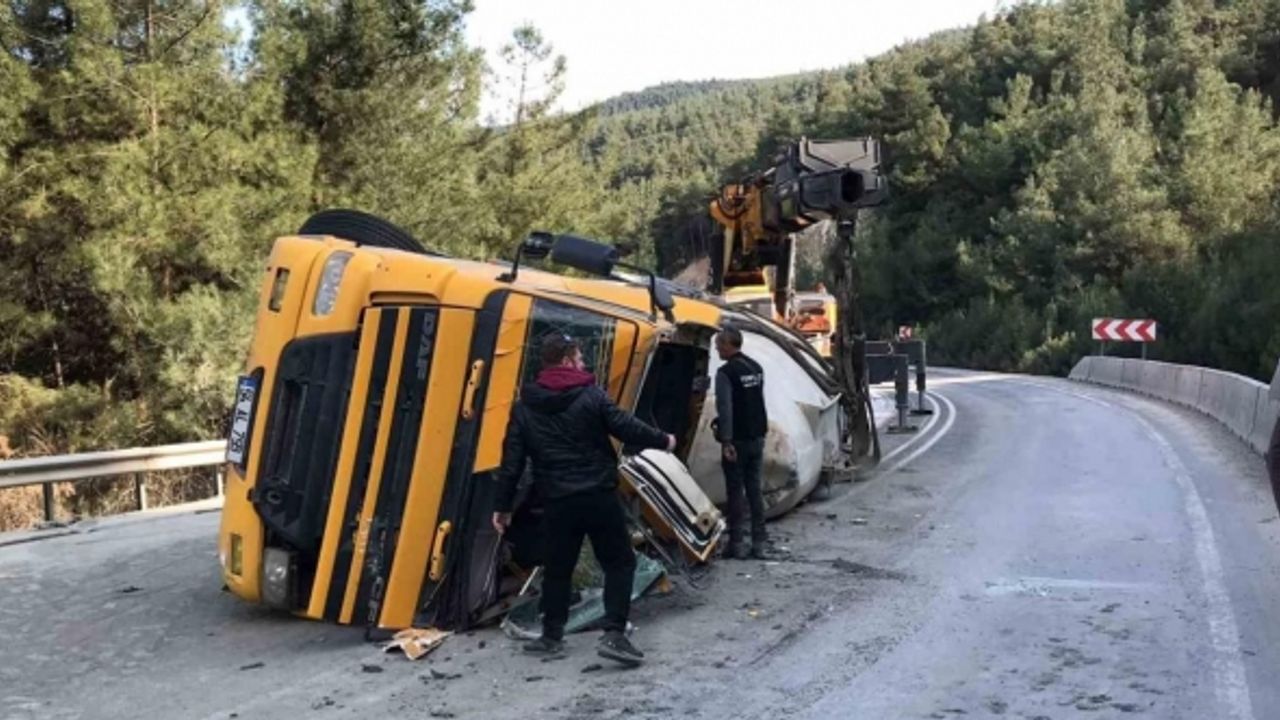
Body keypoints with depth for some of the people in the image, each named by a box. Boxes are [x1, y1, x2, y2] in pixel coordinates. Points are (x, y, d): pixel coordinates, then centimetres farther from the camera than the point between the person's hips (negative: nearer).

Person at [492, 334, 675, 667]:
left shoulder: (525, 407, 4)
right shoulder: (591, 396, -6)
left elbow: (512, 460, 3)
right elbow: (626, 427, -6)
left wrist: (502, 505, 10)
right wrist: (662, 441, 12)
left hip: (557, 501, 4)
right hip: (599, 495, -3)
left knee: (557, 568, 17)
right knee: (619, 562, 7)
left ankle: (551, 637, 23)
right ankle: (614, 635, -2)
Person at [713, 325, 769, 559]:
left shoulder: (726, 372, -14)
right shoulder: (756, 368, 9)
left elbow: (725, 408, -21)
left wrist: (726, 441, -22)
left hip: (737, 440, -7)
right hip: (757, 438, 7)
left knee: (735, 491, 0)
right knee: (754, 490, 10)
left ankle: (737, 544, 2)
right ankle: (759, 543, 12)